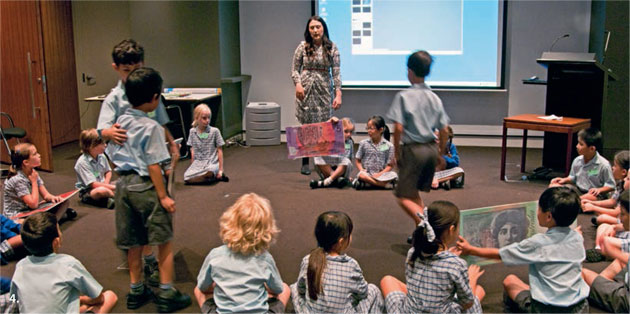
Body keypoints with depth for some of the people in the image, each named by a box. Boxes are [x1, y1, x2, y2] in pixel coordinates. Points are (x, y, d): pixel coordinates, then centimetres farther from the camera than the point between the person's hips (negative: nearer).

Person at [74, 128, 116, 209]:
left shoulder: (101, 156, 0)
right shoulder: (82, 162, -20)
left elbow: (108, 171, 16)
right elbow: (93, 184, -24)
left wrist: (106, 183, -6)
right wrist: (111, 187, -27)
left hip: (102, 185, 7)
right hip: (87, 192, -7)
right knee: (102, 191, -39)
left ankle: (110, 201, -26)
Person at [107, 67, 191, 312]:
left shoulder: (119, 123, 5)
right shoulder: (150, 127, -16)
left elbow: (112, 158, 10)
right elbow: (153, 165, -17)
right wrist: (163, 196, -12)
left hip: (124, 185, 7)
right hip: (146, 186, -7)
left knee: (134, 242, 16)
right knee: (164, 241, 4)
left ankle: (136, 291, 26)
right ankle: (167, 294, 8)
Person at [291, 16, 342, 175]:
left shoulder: (332, 48, 1)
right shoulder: (303, 46, 1)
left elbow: (336, 73, 0)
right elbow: (295, 69, 4)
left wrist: (338, 94, -7)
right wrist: (298, 84, -14)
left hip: (324, 90, 1)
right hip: (306, 90, 0)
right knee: (306, 125, 2)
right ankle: (305, 162, 12)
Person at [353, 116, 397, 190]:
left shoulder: (388, 145, 3)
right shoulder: (363, 143, 7)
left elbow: (390, 165, 2)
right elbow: (358, 161, 10)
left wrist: (380, 174, -13)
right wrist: (362, 170, -10)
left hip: (381, 174, 0)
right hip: (367, 173, 0)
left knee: (394, 175, -30)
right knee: (361, 175, -35)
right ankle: (387, 184, -29)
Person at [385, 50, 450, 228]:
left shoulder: (403, 96, -9)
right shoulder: (435, 98, 7)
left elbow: (398, 128, -16)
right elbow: (444, 130, 8)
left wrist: (397, 152, -5)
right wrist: (440, 153, 19)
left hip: (413, 149, -6)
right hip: (432, 149, 6)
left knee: (404, 197, 1)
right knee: (414, 193, 21)